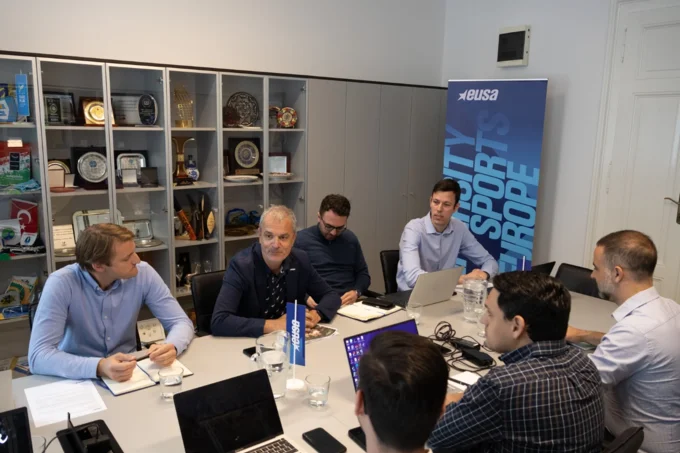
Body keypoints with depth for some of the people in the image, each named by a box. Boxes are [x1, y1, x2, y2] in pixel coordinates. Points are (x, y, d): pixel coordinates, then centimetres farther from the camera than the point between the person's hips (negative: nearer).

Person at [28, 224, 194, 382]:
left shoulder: (143, 274, -13)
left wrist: (172, 347, -31)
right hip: (79, 378, -2)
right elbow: (38, 356, -26)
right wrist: (99, 367, -40)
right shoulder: (61, 283, -21)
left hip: (129, 373, 2)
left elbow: (181, 322, -10)